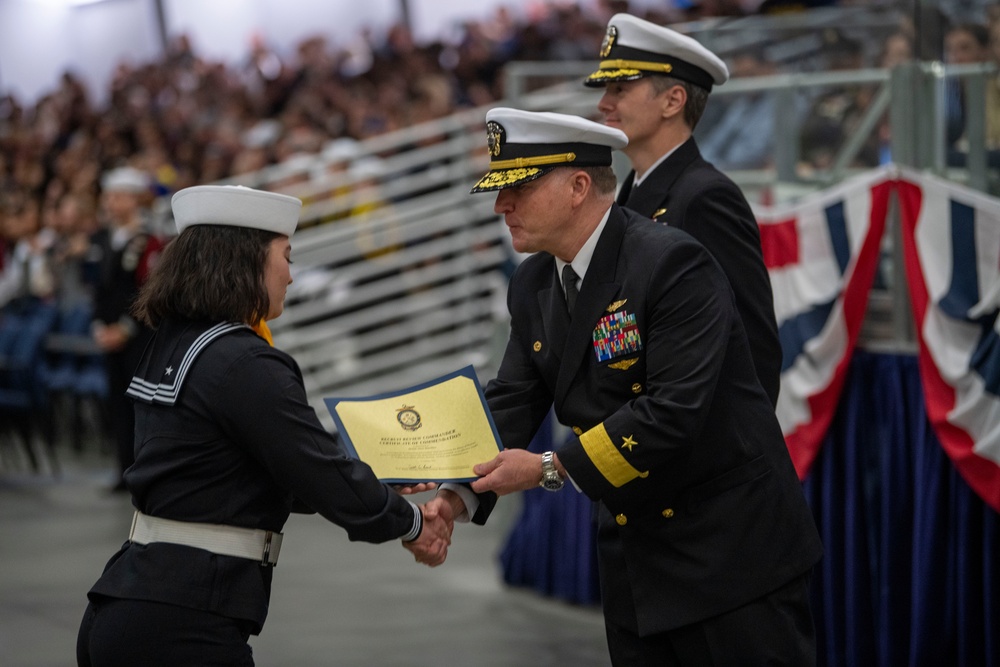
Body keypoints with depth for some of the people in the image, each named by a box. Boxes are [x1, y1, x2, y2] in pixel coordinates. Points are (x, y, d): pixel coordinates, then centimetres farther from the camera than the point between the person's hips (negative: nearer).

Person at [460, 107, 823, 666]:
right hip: (635, 561, 8)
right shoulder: (534, 287, 7)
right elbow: (512, 403, 5)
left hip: (735, 548, -8)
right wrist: (455, 498, -13)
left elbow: (674, 410, -26)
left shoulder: (671, 262, -20)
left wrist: (551, 468, -24)